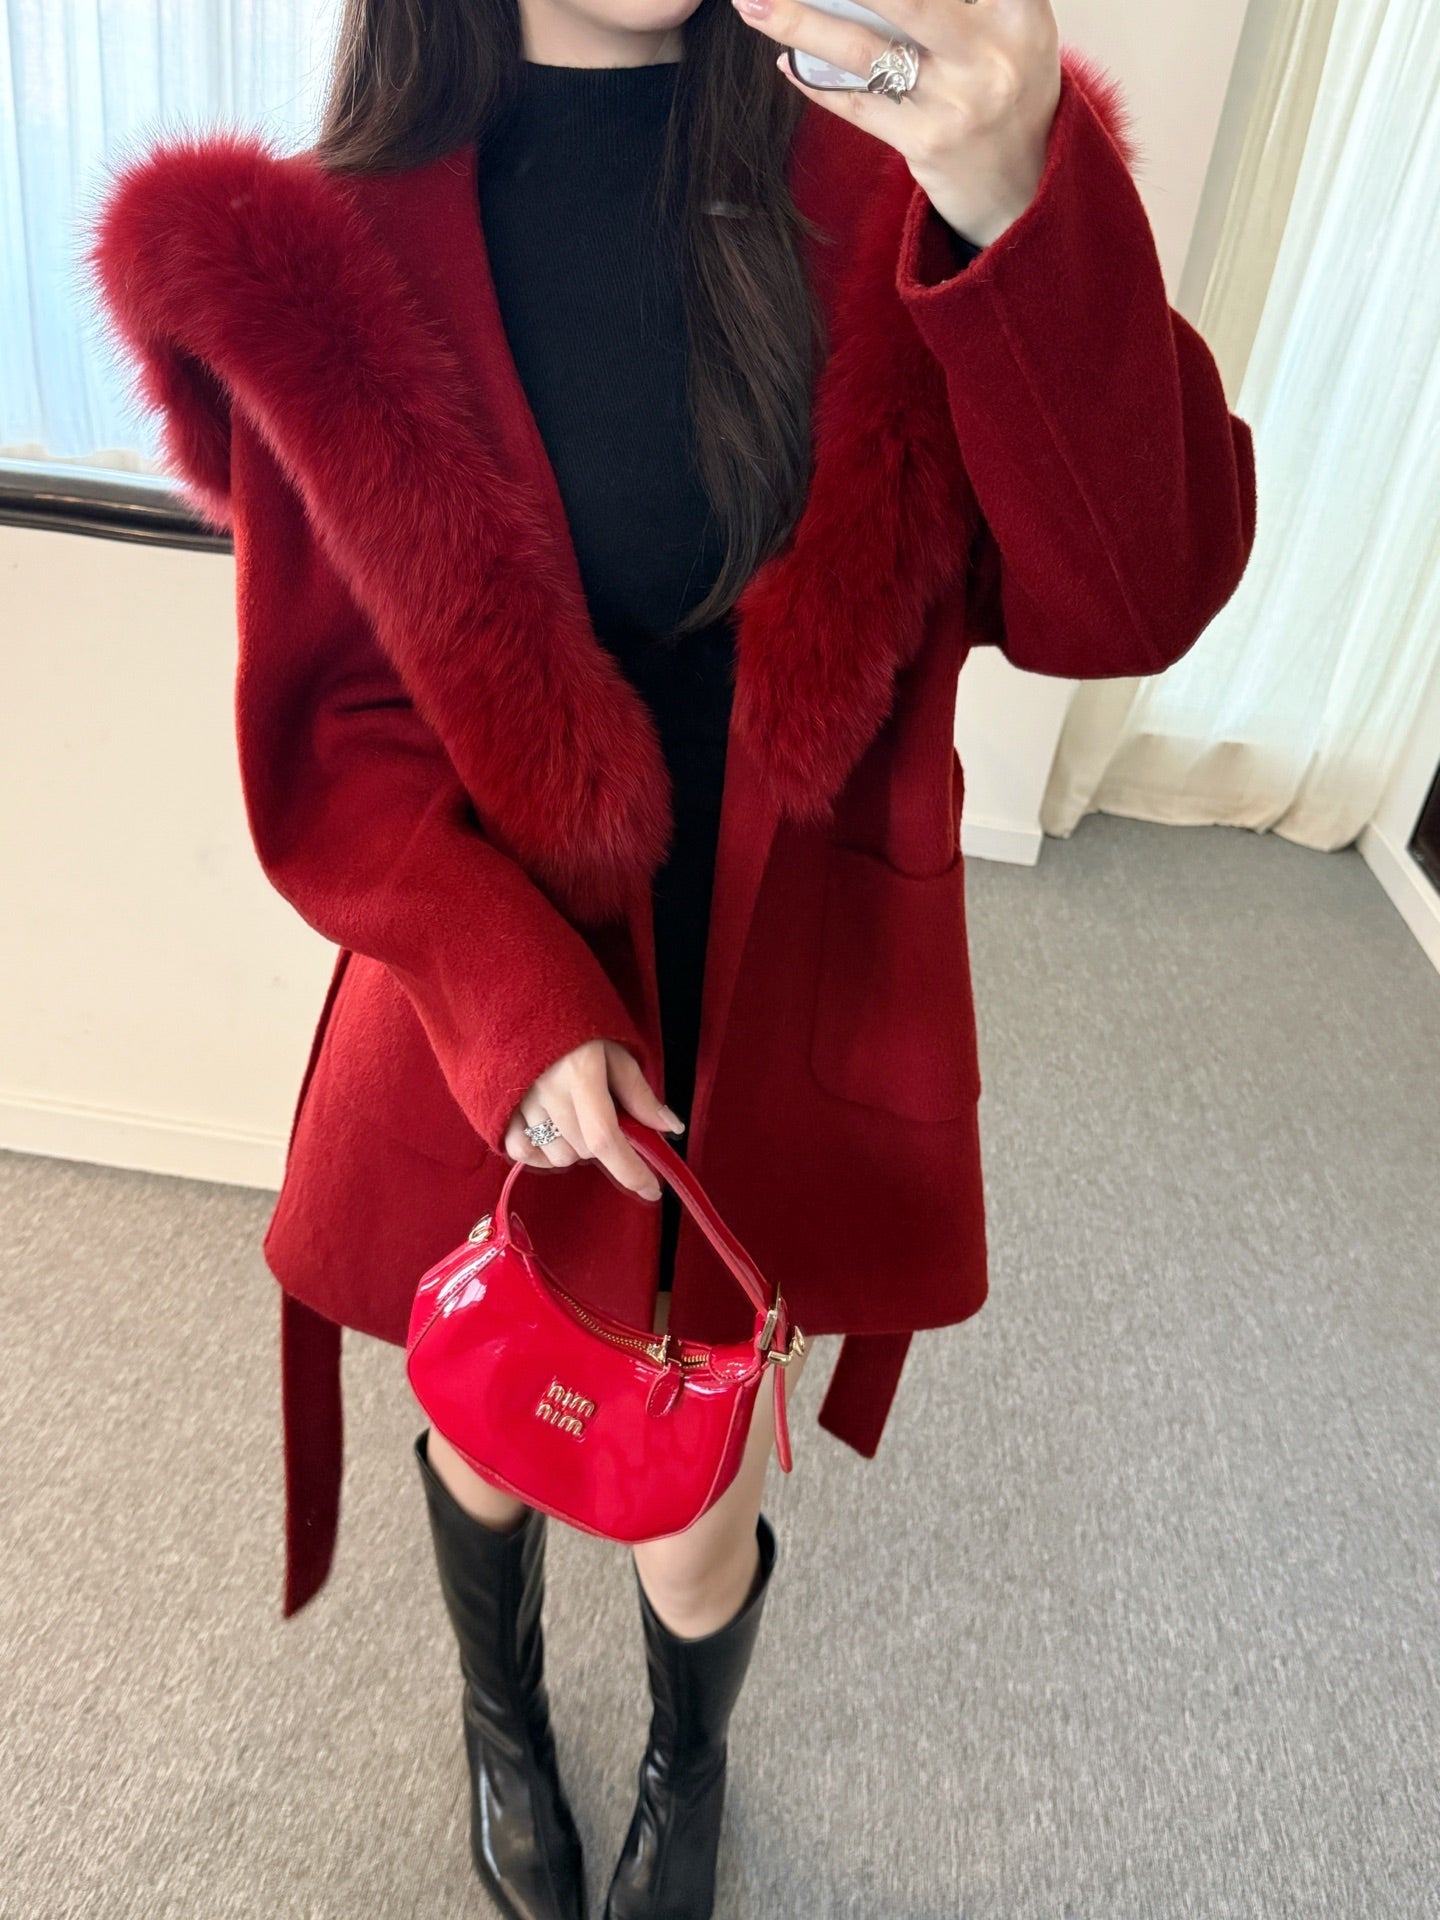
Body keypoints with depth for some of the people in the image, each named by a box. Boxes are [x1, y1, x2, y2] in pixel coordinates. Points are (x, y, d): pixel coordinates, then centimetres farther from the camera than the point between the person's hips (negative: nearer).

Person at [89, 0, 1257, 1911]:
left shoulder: (889, 166, -6)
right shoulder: (329, 255, -7)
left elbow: (1126, 599, -16)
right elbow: (328, 741, -6)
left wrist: (1022, 215, -32)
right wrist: (512, 1007, -20)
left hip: (787, 1031, 1)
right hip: (489, 1037, 0)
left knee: (700, 1540, 17)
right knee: (491, 1442, 24)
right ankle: (502, 1714, 64)